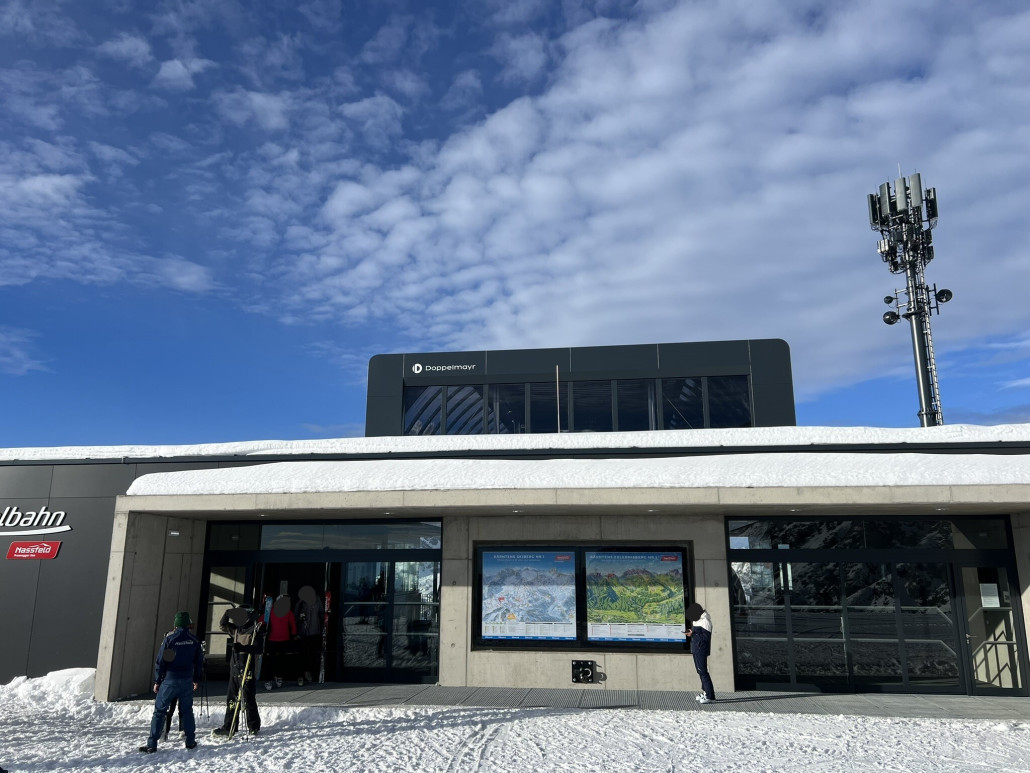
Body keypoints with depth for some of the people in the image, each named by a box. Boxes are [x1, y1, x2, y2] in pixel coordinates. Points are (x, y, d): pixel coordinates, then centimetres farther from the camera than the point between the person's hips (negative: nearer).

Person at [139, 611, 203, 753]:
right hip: (187, 681, 3)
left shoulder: (169, 639, -9)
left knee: (159, 711, 4)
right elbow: (199, 662, 8)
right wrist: (196, 680, 20)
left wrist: (157, 681, 3)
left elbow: (160, 662, -7)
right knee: (187, 711, 14)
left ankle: (152, 744, 2)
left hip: (169, 680, -3)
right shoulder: (194, 641, 2)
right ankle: (190, 741, 18)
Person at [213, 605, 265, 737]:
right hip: (235, 668, 7)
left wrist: (243, 648, -28)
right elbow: (222, 625, 21)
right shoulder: (236, 629, 12)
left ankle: (254, 727, 9)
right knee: (231, 698, 10)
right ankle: (228, 727, 19)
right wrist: (227, 614, 3)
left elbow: (259, 648, -19)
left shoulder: (255, 632, -10)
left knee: (248, 698, -3)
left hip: (247, 670, -7)